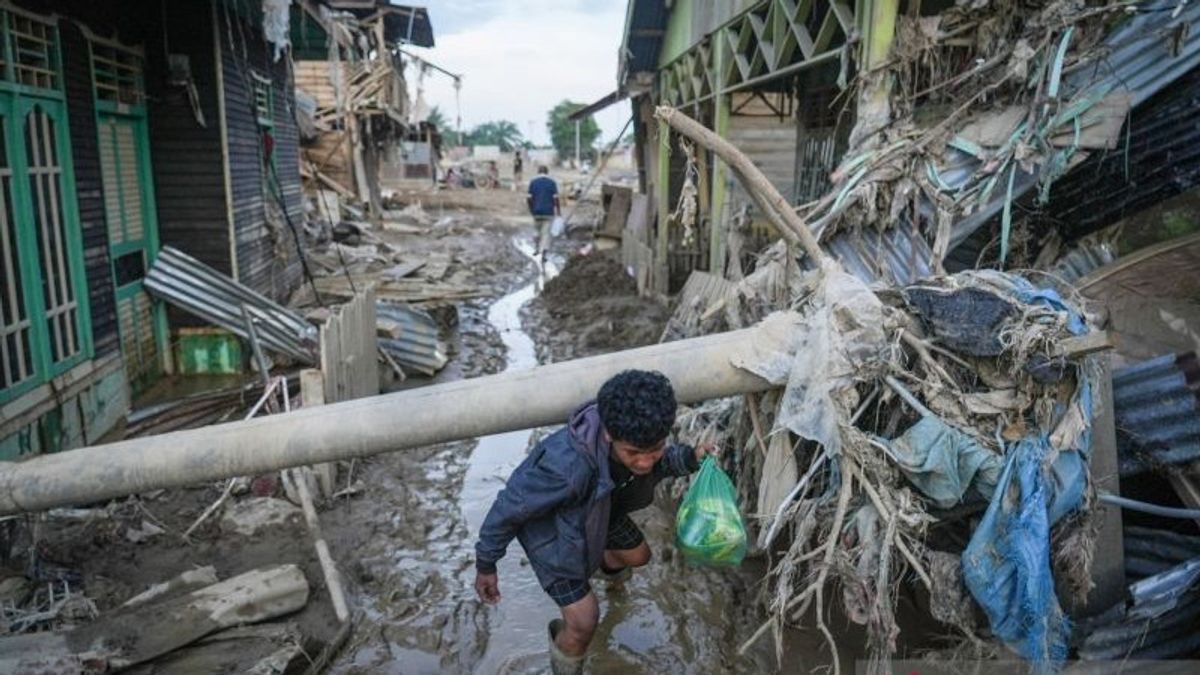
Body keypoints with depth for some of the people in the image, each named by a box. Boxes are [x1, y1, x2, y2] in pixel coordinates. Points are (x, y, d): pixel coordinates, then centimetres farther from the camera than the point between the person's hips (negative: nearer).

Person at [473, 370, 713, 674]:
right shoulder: (567, 466, -48)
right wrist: (485, 566, -15)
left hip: (600, 507, 6)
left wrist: (691, 458, -23)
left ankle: (606, 565, 63)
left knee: (637, 556, 26)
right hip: (548, 525, -6)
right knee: (584, 621, -6)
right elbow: (510, 507, -30)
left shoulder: (637, 439, -29)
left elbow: (657, 463, -2)